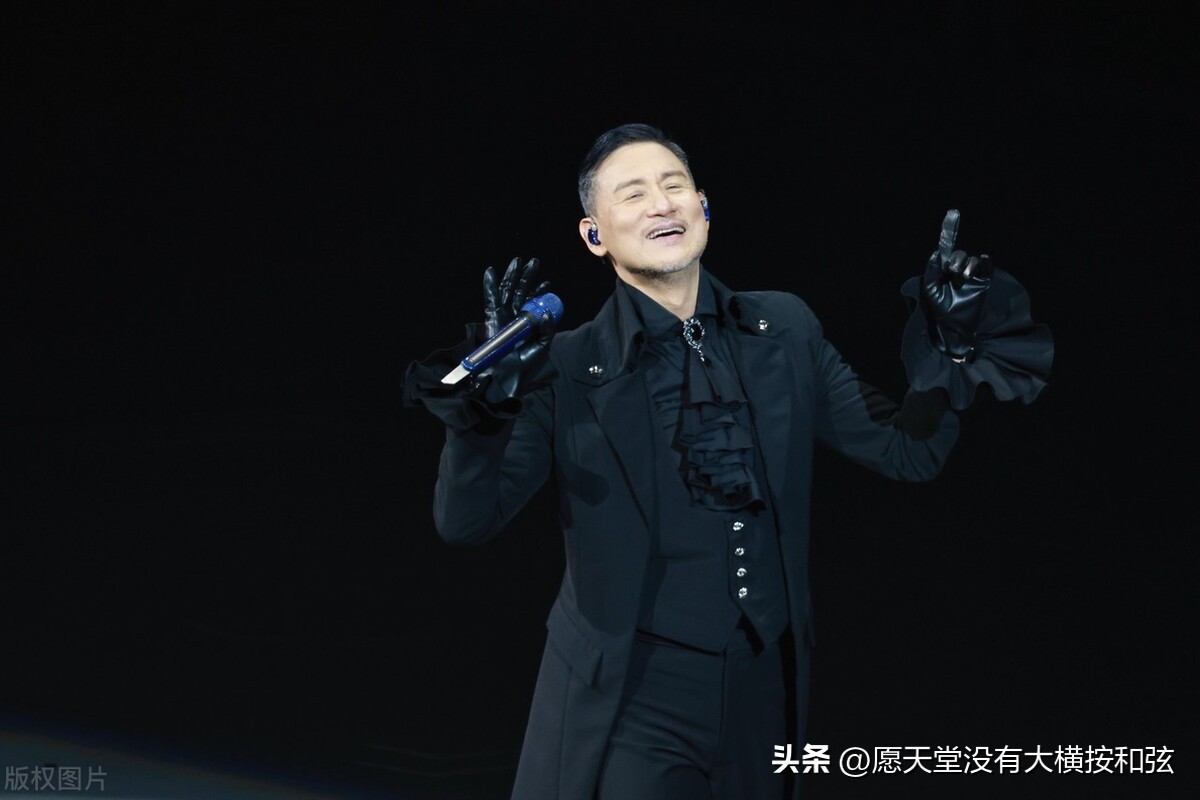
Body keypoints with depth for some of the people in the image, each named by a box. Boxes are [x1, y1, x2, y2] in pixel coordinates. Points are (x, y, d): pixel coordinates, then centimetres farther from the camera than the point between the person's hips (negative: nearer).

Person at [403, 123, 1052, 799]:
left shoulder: (784, 331, 3)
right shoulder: (566, 366, -7)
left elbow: (908, 451, 6)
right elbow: (466, 521, -12)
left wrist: (953, 347, -8)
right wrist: (489, 405, -27)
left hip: (765, 693, 4)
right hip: (631, 702, -3)